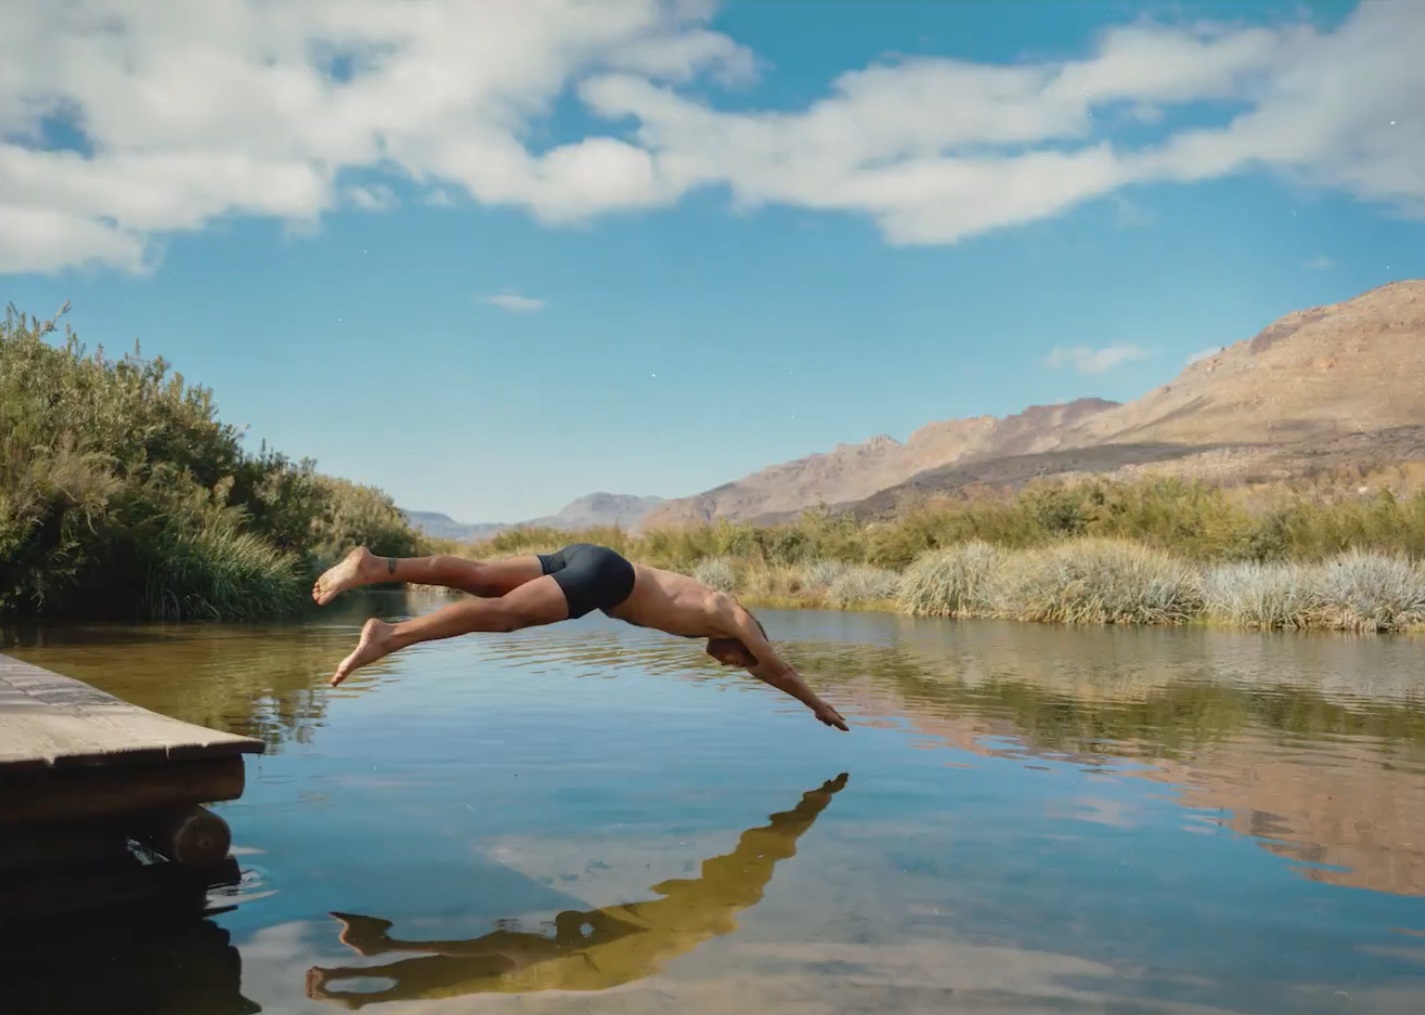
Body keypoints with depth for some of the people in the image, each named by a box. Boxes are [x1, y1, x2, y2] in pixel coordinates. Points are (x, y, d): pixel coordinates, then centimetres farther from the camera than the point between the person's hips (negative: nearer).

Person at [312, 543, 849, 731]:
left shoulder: (714, 613, 32)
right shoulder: (735, 617, 11)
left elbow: (762, 668, 49)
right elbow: (778, 666, 18)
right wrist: (819, 705, 32)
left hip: (586, 560, 8)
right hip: (602, 571, -8)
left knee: (479, 579, -3)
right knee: (501, 612, -22)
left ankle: (375, 566, -16)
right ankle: (387, 636, -37)